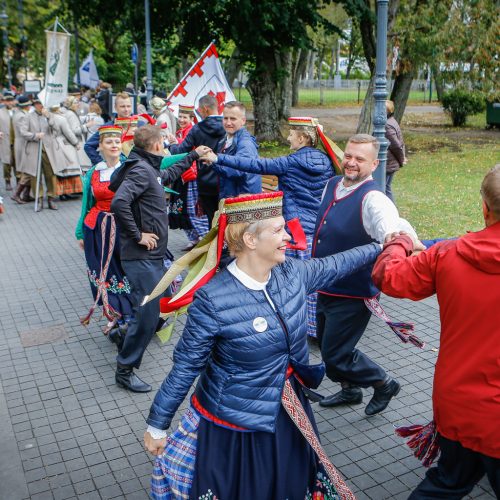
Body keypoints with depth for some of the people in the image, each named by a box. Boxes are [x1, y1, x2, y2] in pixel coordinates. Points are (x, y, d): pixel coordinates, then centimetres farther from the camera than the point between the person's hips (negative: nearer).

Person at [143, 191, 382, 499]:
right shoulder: (213, 299, -25)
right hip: (234, 426, -6)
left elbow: (334, 266, 12)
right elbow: (186, 367, -16)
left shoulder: (292, 273, -8)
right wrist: (158, 426, -8)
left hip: (290, 414, 6)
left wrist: (380, 247, 19)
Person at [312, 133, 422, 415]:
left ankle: (385, 384, 27)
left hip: (353, 295, -8)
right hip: (326, 288, 8)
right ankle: (350, 390, 50)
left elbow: (391, 224, -45)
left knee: (335, 354, 0)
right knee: (328, 345, 23)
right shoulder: (332, 185, 1)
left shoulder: (373, 198, -24)